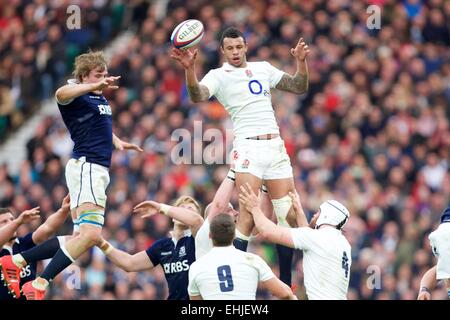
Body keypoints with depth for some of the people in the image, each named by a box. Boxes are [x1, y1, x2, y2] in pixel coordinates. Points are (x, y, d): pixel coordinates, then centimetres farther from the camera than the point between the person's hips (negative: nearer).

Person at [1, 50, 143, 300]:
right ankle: (39, 284, -26)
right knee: (91, 234, -24)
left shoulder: (100, 98, 19)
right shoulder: (78, 96, -9)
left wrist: (117, 142, 26)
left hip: (97, 171, 10)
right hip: (85, 166, -10)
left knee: (82, 237, 8)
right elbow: (61, 94, -35)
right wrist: (96, 86, -46)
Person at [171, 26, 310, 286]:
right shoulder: (218, 76, 1)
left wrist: (301, 61, 0)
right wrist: (189, 69, -38)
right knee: (248, 217, -16)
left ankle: (286, 285, 12)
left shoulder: (263, 68, 15)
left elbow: (299, 87, 18)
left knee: (290, 216, 3)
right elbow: (198, 96, -19)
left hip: (276, 147, 5)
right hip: (248, 149, -5)